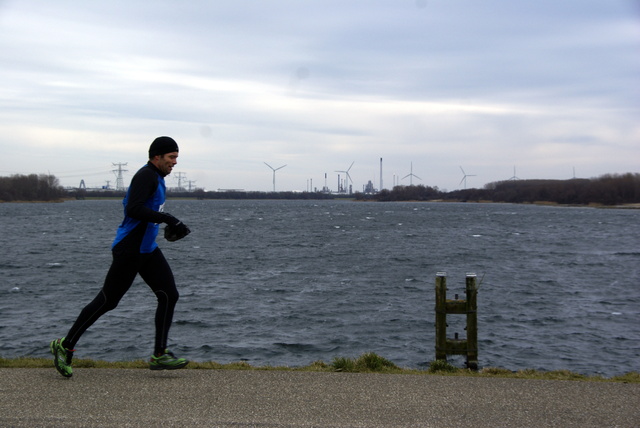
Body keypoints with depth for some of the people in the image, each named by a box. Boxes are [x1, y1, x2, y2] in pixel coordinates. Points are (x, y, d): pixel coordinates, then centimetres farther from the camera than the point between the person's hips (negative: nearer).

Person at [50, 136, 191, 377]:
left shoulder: (155, 177, 15)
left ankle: (160, 355, 3)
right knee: (107, 301, -2)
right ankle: (65, 346, 13)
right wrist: (169, 220, -31)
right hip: (129, 251, -10)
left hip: (147, 249, 10)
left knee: (169, 295, 0)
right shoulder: (146, 176, -16)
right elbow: (134, 209, -29)